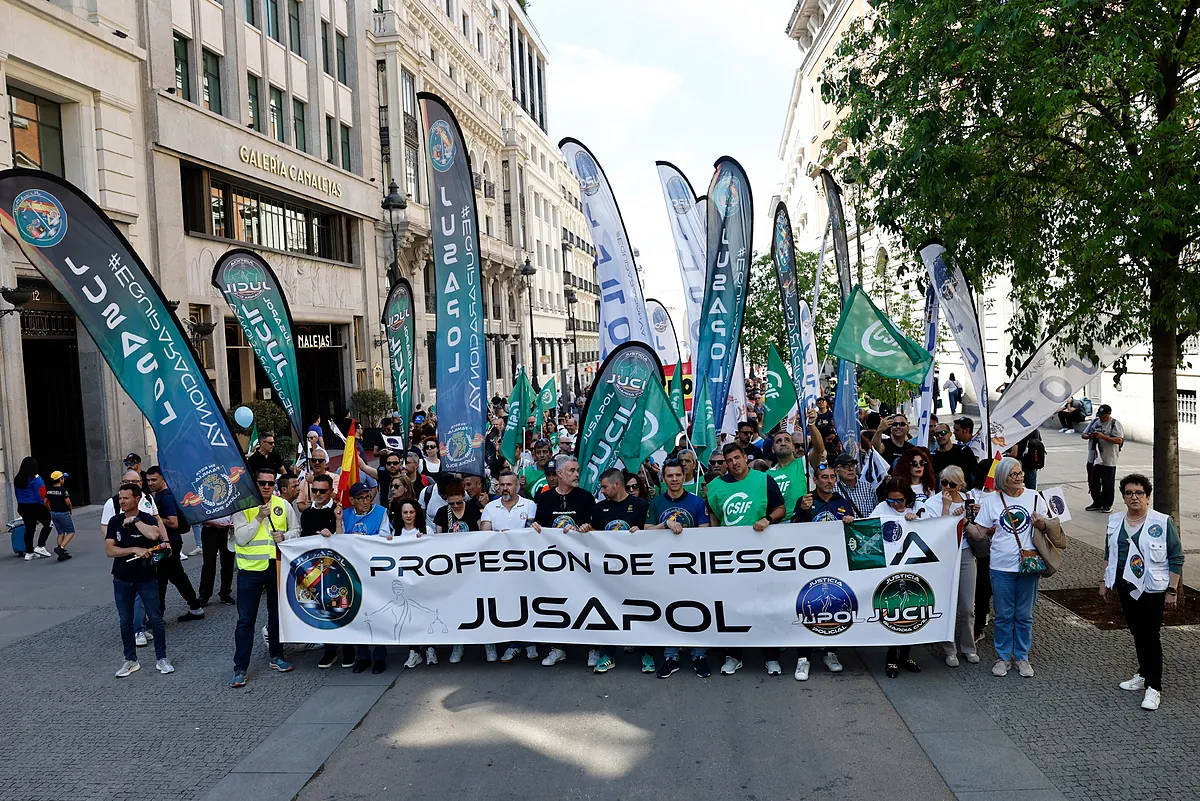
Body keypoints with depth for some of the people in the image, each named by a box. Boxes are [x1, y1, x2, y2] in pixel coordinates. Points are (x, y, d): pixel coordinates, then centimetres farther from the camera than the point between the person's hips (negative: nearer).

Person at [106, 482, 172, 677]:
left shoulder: (147, 519, -10)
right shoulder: (115, 521, -2)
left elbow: (154, 535, -33)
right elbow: (109, 550, -9)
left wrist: (135, 520, -21)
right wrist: (135, 549, -21)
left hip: (146, 578, -3)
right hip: (122, 580, 3)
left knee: (156, 619, 3)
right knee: (125, 622, 11)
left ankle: (161, 658, 17)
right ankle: (131, 660, 24)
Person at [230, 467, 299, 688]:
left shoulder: (283, 505, 4)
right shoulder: (242, 506, -6)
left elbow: (296, 530, 9)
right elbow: (240, 539, -13)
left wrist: (285, 536, -12)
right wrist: (259, 517, -19)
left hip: (277, 567, 3)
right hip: (250, 569, -3)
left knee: (277, 614, 15)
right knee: (246, 619, -1)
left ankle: (276, 657, 31)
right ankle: (240, 668, 5)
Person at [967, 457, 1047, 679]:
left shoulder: (1034, 497, 1)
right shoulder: (991, 500, -2)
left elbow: (1045, 528, 8)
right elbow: (980, 533, 0)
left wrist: (1040, 523, -14)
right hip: (1001, 566, -1)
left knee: (1024, 615, 10)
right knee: (1003, 615, 8)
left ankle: (1022, 657, 25)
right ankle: (1003, 657, 21)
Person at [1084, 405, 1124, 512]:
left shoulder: (1115, 424, -9)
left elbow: (1119, 440, -19)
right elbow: (1084, 435, 16)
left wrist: (1103, 436, -24)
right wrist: (1089, 436, -7)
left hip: (1109, 460, -6)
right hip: (1096, 458, 6)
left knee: (1107, 483, 3)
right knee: (1094, 482, 12)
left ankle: (1107, 504, 15)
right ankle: (1097, 503, 23)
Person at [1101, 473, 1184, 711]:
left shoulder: (1163, 523, -10)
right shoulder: (1115, 521, 5)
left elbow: (1176, 558, -7)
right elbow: (1109, 553, 15)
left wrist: (1172, 590, -10)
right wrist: (1105, 580, 13)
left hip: (1151, 589, -5)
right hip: (1126, 586, 5)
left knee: (1150, 636, -3)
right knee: (1137, 633, 14)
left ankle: (1154, 687, 4)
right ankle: (1144, 675, 28)